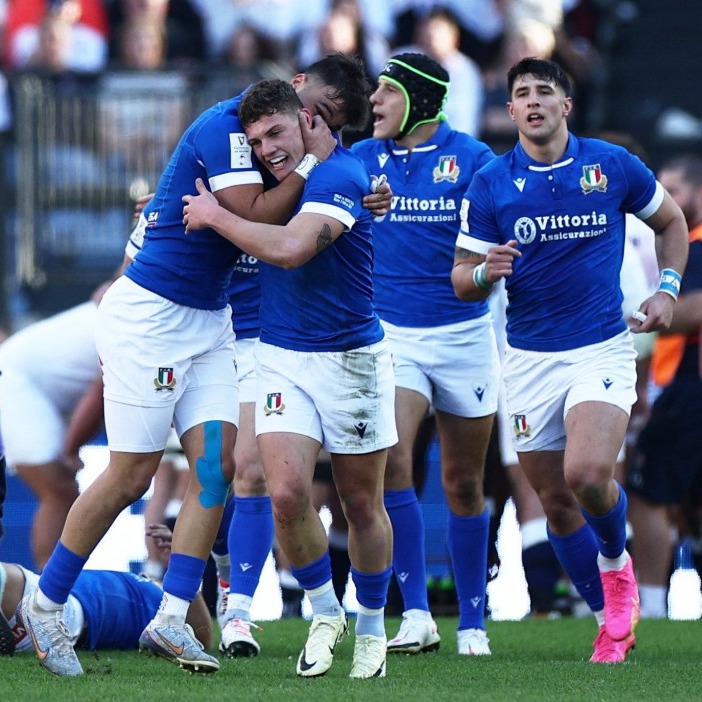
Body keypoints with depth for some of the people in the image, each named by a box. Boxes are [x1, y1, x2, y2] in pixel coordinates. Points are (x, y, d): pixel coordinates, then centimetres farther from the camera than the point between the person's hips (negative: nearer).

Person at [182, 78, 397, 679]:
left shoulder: (339, 175, -17)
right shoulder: (284, 180, 6)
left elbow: (289, 248, -31)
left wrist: (214, 215, -18)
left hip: (351, 359, -5)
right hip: (282, 359, 5)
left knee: (362, 505, 7)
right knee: (287, 493, -14)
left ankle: (371, 629, 25)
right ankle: (324, 613, 7)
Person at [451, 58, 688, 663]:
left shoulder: (613, 166, -1)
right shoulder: (490, 184, -2)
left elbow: (671, 221, 15)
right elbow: (462, 281, 1)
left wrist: (667, 290, 2)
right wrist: (487, 272, -21)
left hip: (602, 347, -2)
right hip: (530, 358, 2)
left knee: (588, 474, -24)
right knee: (556, 502, 5)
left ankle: (616, 561, 9)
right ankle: (611, 619, 23)